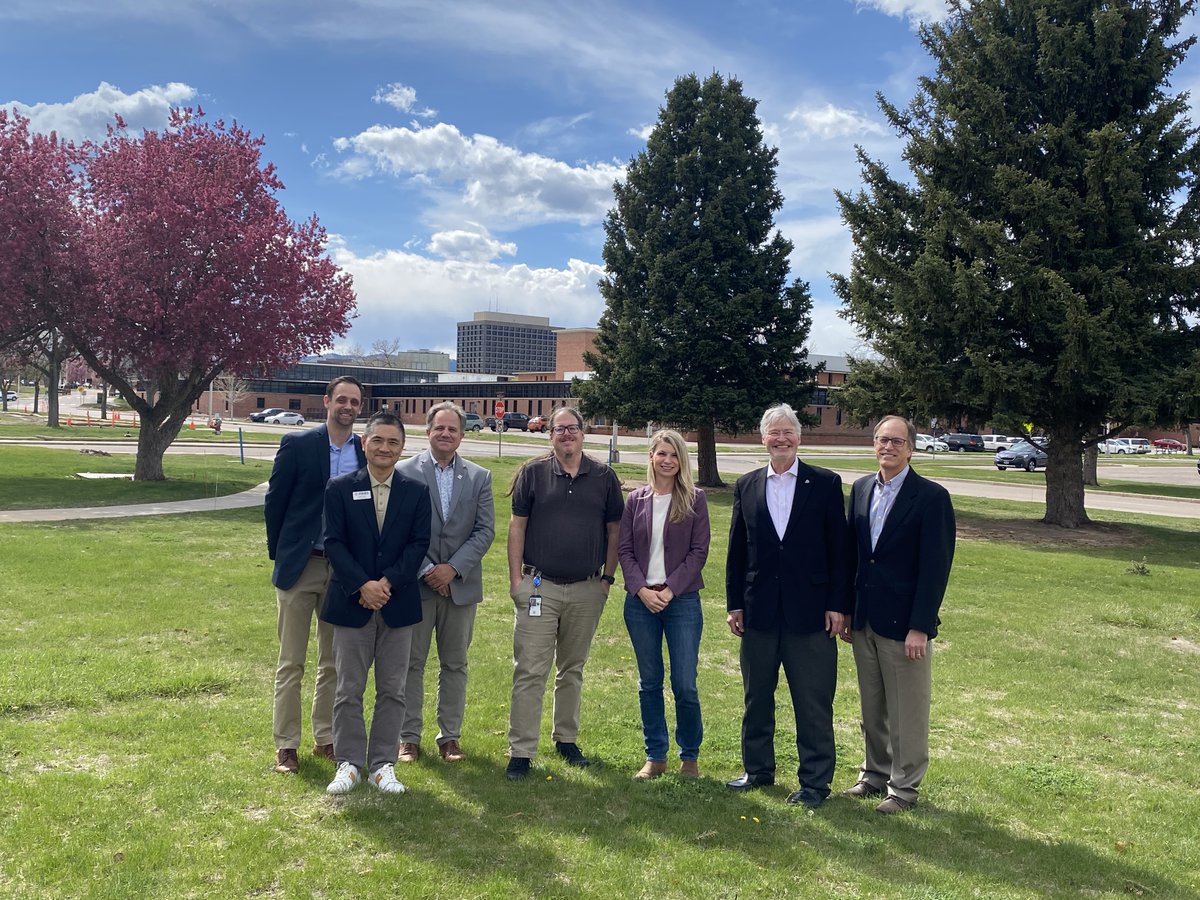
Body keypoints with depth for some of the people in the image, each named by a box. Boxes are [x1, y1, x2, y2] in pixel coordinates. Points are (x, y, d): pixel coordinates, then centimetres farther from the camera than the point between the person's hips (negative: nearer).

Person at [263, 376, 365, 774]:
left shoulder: (367, 452, 2)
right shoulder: (297, 444, -5)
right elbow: (274, 501, -1)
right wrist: (278, 555, 0)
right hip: (300, 564, -3)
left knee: (334, 661, 12)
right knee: (291, 663, 5)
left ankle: (325, 738, 25)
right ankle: (286, 745, 16)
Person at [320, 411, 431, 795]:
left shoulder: (416, 492, 3)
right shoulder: (340, 488, 0)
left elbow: (419, 543, -2)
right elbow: (334, 543, -5)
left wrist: (388, 582, -14)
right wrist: (362, 585, -16)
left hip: (398, 603, 1)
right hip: (351, 602, -1)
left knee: (392, 690, 7)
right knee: (348, 689, 6)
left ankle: (383, 764, 19)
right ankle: (348, 763, 19)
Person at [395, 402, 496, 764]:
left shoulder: (479, 477, 5)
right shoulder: (404, 472, -2)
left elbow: (485, 530, 0)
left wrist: (453, 568, -11)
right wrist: (426, 570, -12)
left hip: (460, 583, 2)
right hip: (416, 583, -2)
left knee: (455, 664, 10)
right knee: (411, 663, 6)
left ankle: (450, 736, 22)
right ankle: (408, 737, 18)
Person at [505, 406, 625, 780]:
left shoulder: (604, 477, 5)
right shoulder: (533, 472, 1)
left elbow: (614, 529, 9)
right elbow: (517, 526, 1)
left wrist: (607, 578, 4)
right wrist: (515, 578, -4)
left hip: (587, 589, 2)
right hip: (539, 586, -2)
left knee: (573, 669, 15)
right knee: (529, 671, -3)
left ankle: (566, 739, 28)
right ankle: (521, 751, 4)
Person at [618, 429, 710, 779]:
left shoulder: (694, 499, 0)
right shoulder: (636, 500, 7)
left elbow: (699, 551, -4)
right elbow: (624, 549, 5)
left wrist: (670, 589, -12)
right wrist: (641, 589, -9)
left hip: (682, 599, -2)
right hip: (640, 601, 3)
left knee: (685, 685, -2)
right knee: (649, 682, 10)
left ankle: (689, 756, 17)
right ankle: (655, 756, 22)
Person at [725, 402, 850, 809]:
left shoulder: (825, 483, -2)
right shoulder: (746, 486, 6)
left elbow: (838, 548, -3)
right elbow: (737, 550, 8)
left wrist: (838, 604, -7)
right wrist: (734, 603, 5)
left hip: (810, 610, -3)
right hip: (759, 610, 3)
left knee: (813, 703, 5)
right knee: (756, 697, 15)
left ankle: (815, 782, 19)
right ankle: (758, 769, 31)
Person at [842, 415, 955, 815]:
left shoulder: (931, 496, -11)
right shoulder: (861, 488, 7)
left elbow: (935, 567, -13)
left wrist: (919, 627, -17)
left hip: (904, 624, -5)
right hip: (864, 621, 6)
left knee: (907, 711, 7)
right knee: (871, 708, 17)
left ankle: (904, 787, 22)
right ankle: (875, 773, 33)